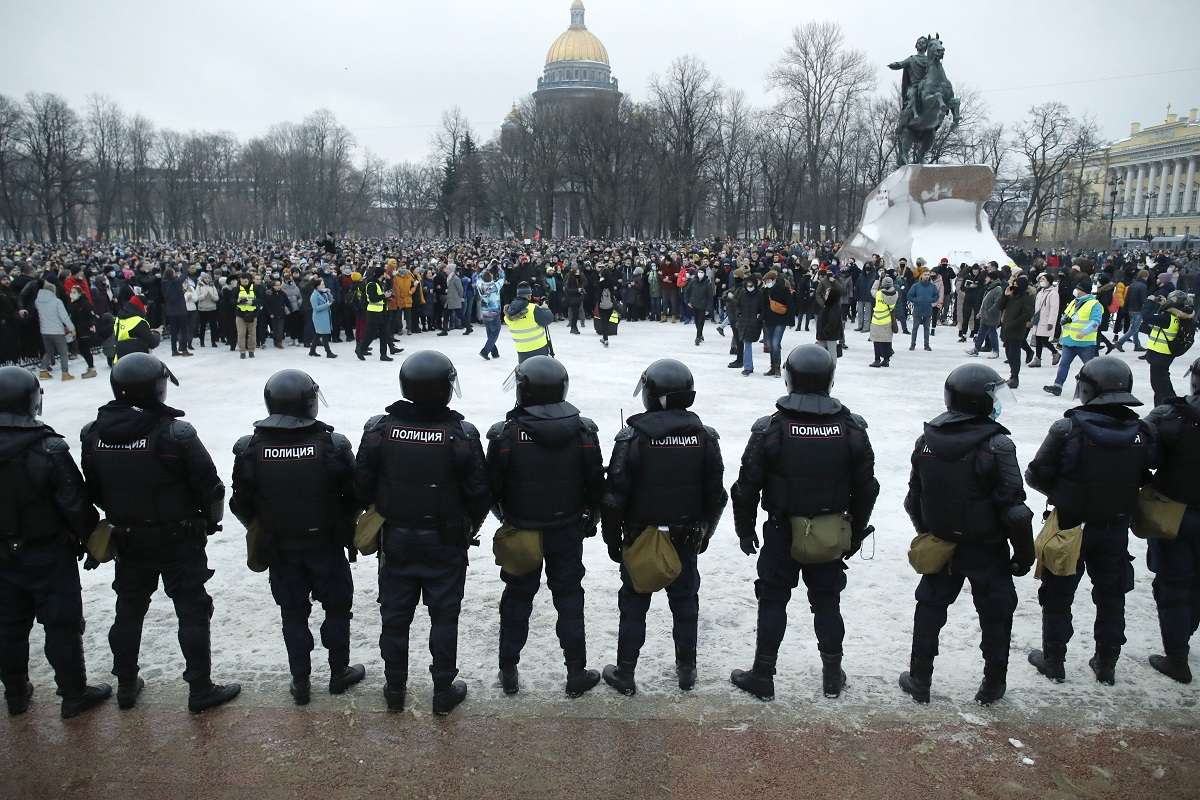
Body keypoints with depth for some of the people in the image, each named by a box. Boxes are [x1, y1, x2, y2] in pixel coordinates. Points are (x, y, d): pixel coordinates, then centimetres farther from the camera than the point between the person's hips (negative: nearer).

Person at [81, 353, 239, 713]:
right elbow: (209, 486, -17)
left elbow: (93, 490, 6)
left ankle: (126, 685, 34)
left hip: (127, 540, 5)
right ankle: (200, 689, 13)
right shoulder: (175, 433, -23)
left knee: (128, 610, 21)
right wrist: (211, 520, 2)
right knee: (192, 612, 6)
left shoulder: (93, 434, -6)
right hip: (178, 540, -5)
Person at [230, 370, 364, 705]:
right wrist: (346, 526, 9)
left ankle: (300, 682, 25)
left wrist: (261, 529, 15)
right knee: (337, 607, 17)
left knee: (293, 614, 16)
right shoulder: (333, 445, -19)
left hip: (279, 548, 2)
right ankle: (339, 672, 29)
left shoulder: (250, 450, -13)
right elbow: (355, 498, -11)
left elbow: (242, 506, -4)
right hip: (327, 545, -2)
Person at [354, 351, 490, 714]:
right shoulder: (462, 434, -17)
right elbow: (479, 492, -11)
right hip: (446, 543, -2)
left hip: (395, 539, 2)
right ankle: (444, 691, 21)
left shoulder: (379, 430, -12)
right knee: (444, 617, 11)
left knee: (394, 616, 16)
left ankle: (395, 688, 29)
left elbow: (362, 484, -4)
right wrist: (472, 526, 8)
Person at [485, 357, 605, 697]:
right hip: (568, 531, 1)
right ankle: (577, 674, 18)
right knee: (569, 598, 12)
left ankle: (509, 671, 24)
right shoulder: (583, 431, -10)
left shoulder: (505, 433, -17)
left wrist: (505, 515, 13)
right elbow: (596, 484, -3)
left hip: (520, 532, -1)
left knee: (517, 598, 14)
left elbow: (492, 487, -8)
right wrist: (591, 517, 15)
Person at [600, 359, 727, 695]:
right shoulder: (705, 437, -4)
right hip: (686, 539, 3)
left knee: (634, 605, 10)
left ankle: (625, 673, 17)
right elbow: (716, 494, 2)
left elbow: (615, 495, -13)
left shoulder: (632, 437, -15)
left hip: (640, 539, -3)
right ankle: (686, 670, 28)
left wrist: (612, 538, -1)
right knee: (685, 602, 17)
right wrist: (705, 531, 15)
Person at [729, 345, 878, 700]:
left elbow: (747, 487, -10)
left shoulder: (769, 429, -15)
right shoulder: (852, 429, -6)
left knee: (773, 601, 10)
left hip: (781, 532, -2)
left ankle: (762, 675, 17)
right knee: (827, 601, 16)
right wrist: (856, 533, 14)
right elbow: (866, 489, 1)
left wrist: (745, 529, 5)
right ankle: (832, 674, 28)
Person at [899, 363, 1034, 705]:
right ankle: (993, 684, 27)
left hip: (940, 545, 4)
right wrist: (1024, 553, -7)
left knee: (930, 608, 17)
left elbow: (914, 498, 4)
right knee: (995, 615, 15)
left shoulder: (927, 440, -5)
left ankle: (919, 680, 24)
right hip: (987, 549, -4)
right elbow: (1014, 510, -18)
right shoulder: (996, 445, -20)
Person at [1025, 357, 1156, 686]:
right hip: (1116, 529, 3)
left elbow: (1036, 475, -16)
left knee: (1058, 596, 13)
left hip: (1069, 526, -3)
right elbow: (1145, 478, 1)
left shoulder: (1068, 429, -21)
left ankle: (1053, 661, 23)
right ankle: (1106, 664, 31)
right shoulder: (1142, 433, -9)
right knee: (1111, 597, 20)